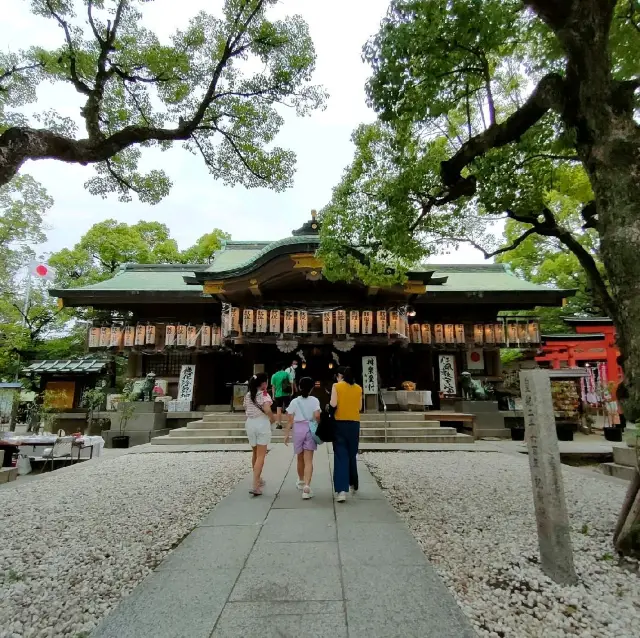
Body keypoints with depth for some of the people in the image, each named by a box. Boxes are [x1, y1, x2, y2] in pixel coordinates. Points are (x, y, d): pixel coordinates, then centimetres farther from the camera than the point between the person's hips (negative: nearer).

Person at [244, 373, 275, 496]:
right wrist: (272, 419, -7)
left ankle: (257, 480, 36)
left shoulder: (247, 395, 9)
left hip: (250, 424, 6)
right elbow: (267, 410, -23)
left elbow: (246, 411, 10)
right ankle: (255, 486, -10)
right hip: (262, 424, -6)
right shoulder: (264, 394, -9)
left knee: (255, 453, 21)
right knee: (261, 455, -3)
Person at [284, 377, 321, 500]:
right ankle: (307, 487, -16)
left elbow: (290, 420, 0)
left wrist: (286, 434, 4)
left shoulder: (294, 401, 1)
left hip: (298, 429, 2)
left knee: (300, 458, 20)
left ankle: (301, 481, 39)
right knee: (308, 460, -3)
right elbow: (317, 416, -12)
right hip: (310, 429, -1)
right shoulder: (314, 400, -2)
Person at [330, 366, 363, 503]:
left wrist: (329, 403, 8)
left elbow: (333, 404, -12)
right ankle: (353, 484, 34)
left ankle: (342, 490, -12)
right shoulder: (358, 388, 6)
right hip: (354, 423, 3)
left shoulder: (336, 386, -4)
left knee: (341, 456, -3)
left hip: (340, 423, -3)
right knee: (352, 455, 19)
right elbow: (360, 407, 8)